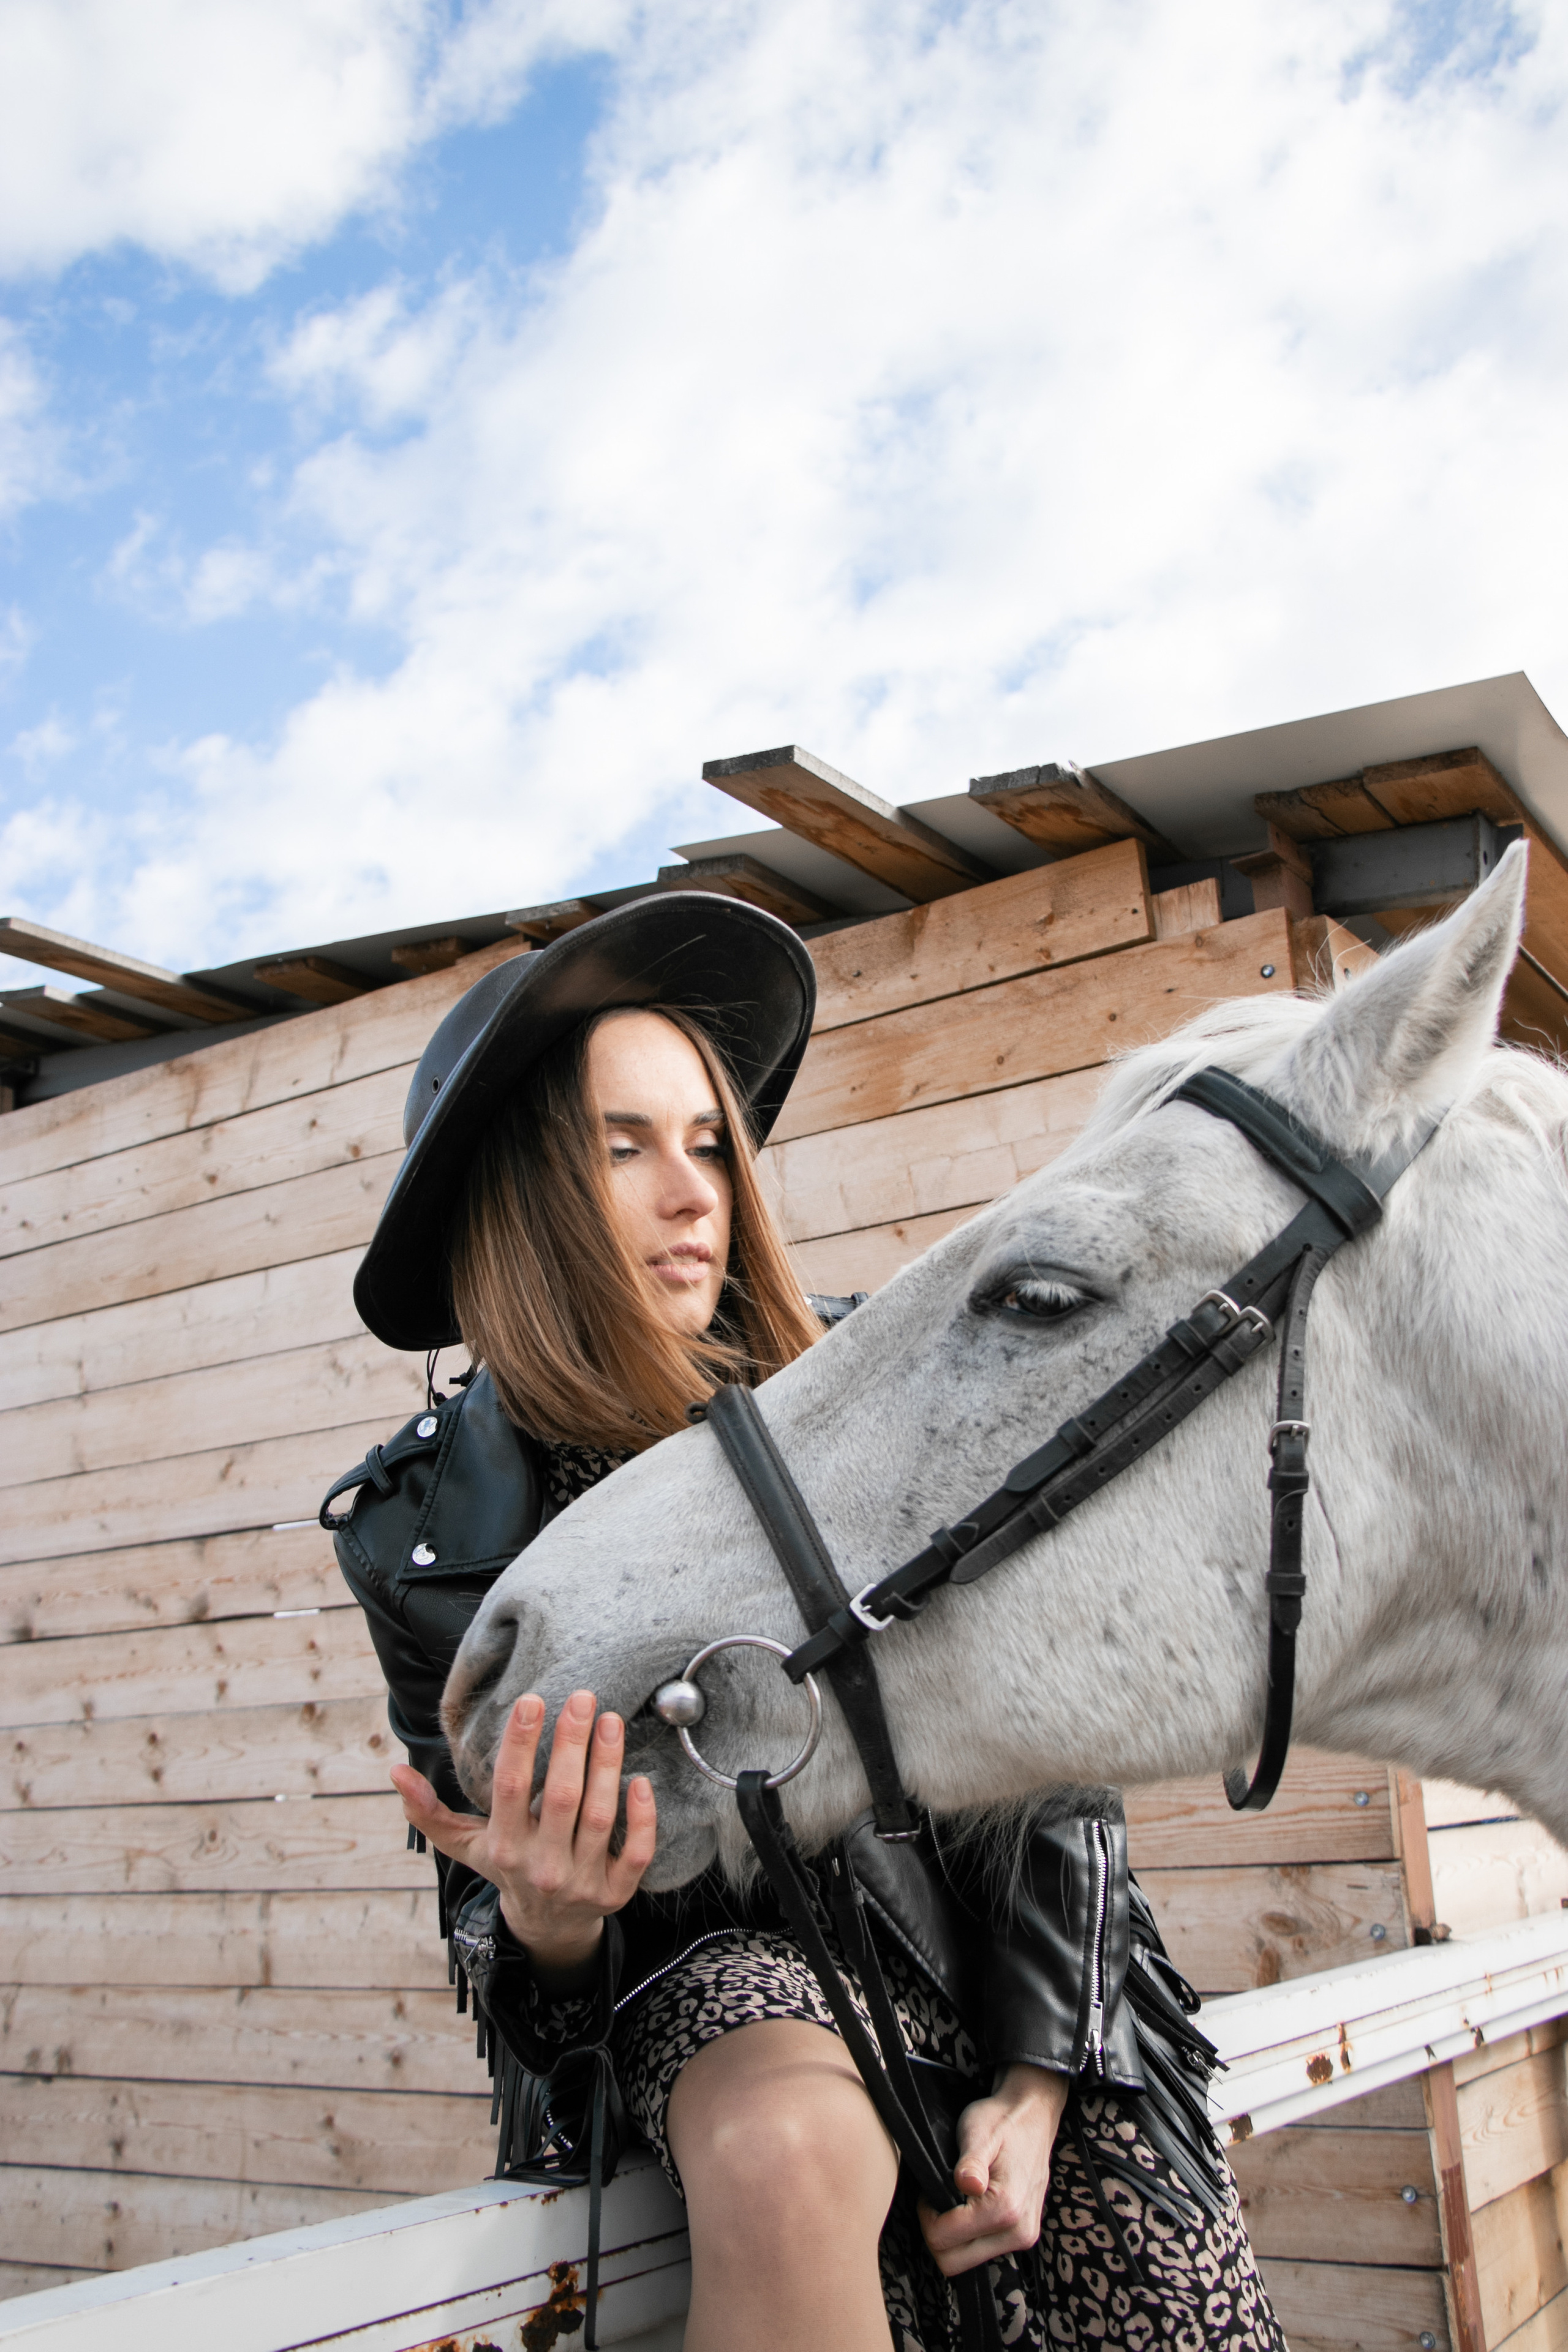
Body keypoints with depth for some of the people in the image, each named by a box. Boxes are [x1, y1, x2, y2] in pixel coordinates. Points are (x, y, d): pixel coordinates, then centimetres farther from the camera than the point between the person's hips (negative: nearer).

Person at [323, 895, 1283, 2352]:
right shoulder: (431, 1526, -7)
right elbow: (513, 1941, 1)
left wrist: (1039, 2075, -7)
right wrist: (542, 1928, -23)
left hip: (993, 1945, 2)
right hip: (724, 1962, -1)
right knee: (788, 2153, -33)